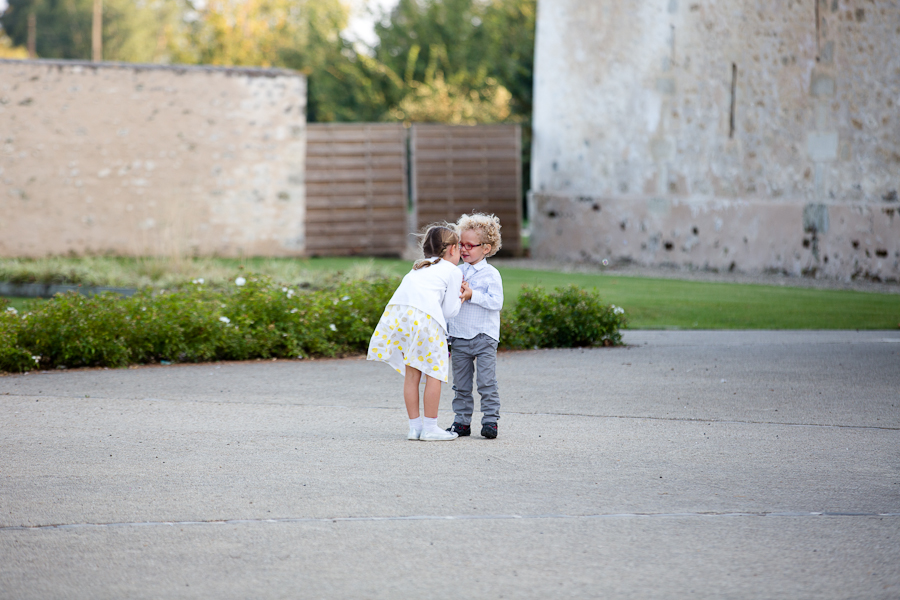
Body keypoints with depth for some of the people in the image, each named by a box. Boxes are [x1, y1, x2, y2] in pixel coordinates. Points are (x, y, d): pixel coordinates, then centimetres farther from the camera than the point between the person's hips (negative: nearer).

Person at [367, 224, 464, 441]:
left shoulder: (420, 267, 34)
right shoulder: (453, 272, 14)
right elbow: (449, 311, 9)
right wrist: (460, 298, 28)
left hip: (397, 311, 6)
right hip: (424, 316, -6)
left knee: (411, 373, 14)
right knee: (433, 373, 4)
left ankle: (415, 426, 16)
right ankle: (429, 428, 3)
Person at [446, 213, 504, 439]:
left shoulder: (491, 274, -5)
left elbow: (496, 302, -15)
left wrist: (472, 295, -18)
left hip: (484, 337, -4)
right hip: (459, 338, 5)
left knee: (487, 382, -5)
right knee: (461, 384, 7)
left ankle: (490, 420, 0)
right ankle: (462, 421, 13)